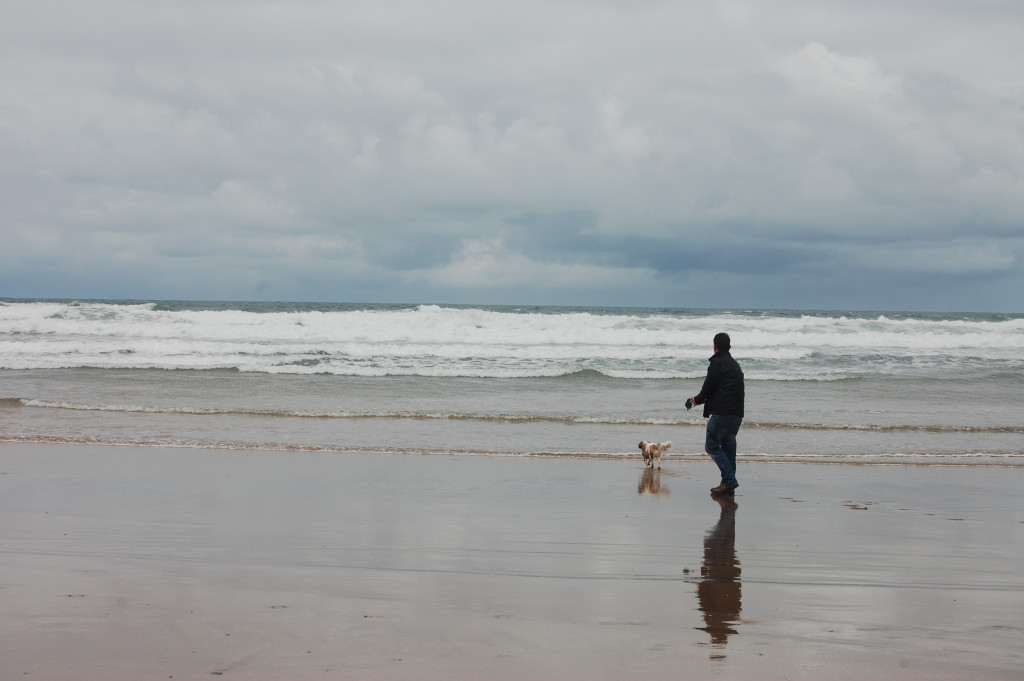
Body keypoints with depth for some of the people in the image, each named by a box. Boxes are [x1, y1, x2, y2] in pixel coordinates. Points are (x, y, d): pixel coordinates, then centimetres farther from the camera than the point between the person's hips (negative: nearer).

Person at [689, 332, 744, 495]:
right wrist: (700, 398, 27)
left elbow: (709, 386, -9)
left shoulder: (717, 363, -7)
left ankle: (729, 480, -15)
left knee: (712, 446, -6)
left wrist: (697, 399, 11)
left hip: (721, 413, -9)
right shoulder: (735, 364, 21)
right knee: (728, 446, 14)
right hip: (737, 414, 9)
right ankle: (729, 482, 12)